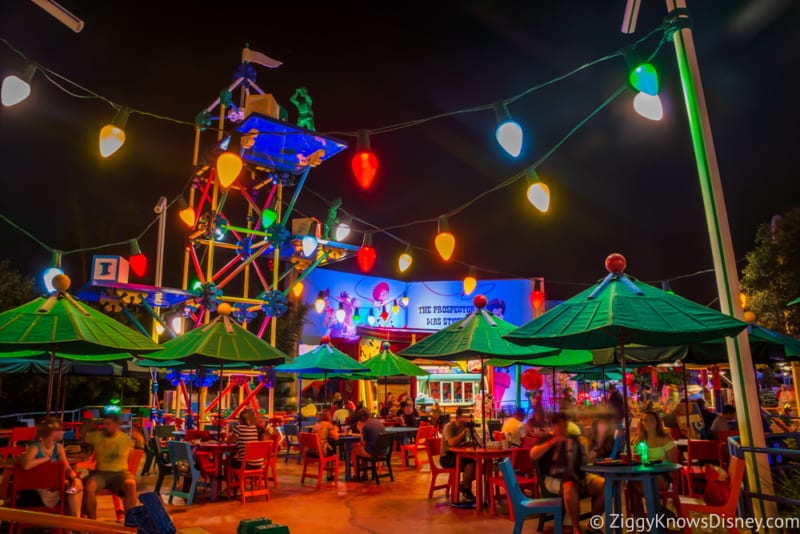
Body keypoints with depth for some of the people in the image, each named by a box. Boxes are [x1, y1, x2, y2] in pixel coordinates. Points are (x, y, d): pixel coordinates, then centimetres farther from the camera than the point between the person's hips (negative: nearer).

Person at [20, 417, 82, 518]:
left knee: (77, 485, -20)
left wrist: (75, 478, -25)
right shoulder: (35, 447, -16)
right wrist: (47, 458, -22)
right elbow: (25, 465, -37)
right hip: (37, 487, -5)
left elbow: (67, 468, -5)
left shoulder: (58, 447, 2)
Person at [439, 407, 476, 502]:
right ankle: (466, 490, -6)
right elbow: (451, 443, -32)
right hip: (447, 457, -7)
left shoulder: (465, 425, 5)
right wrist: (464, 431, -27)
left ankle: (464, 484, 12)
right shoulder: (449, 426, -15)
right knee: (470, 464, -29)